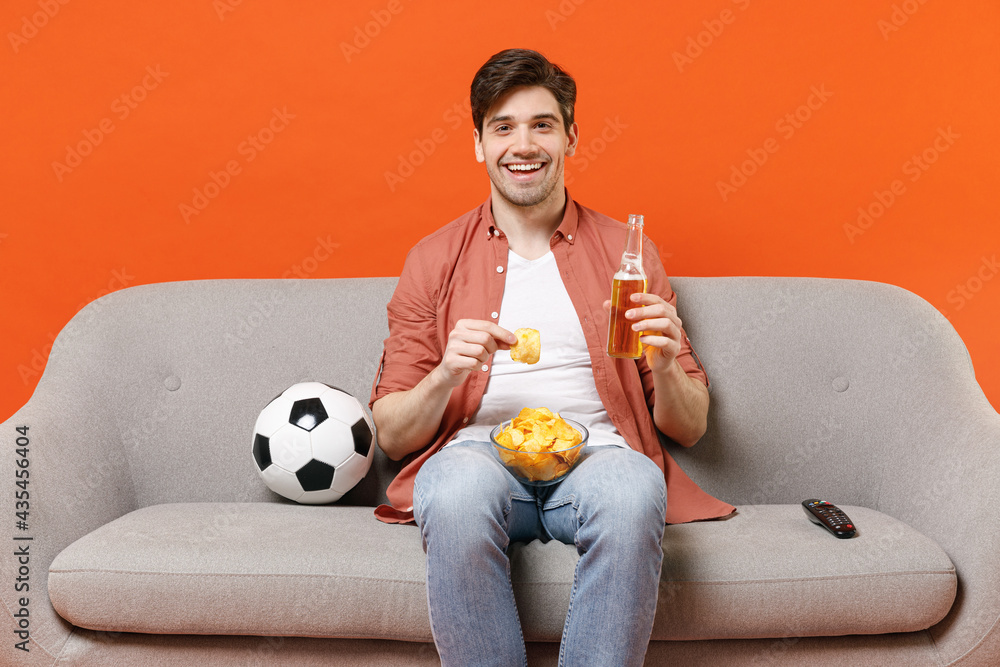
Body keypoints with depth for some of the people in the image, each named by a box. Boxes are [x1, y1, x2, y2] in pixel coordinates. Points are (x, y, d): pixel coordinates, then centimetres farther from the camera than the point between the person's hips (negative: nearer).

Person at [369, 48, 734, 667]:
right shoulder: (434, 260, 13)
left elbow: (689, 427, 14)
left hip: (596, 454, 1)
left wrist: (665, 366, -8)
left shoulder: (626, 251, 15)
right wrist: (447, 374, -11)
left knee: (634, 489, -35)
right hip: (479, 453, 0)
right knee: (458, 490, -35)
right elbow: (393, 435, 10)